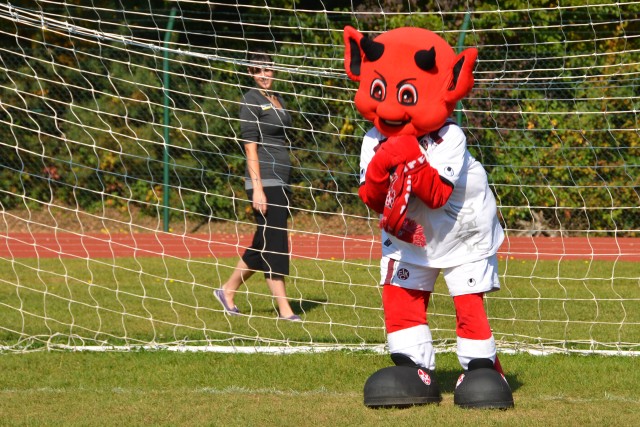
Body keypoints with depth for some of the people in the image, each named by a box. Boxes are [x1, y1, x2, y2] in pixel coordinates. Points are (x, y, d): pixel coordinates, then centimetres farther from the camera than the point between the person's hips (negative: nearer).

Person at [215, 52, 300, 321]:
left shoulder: (278, 100, 17)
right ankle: (284, 309, -6)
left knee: (264, 244, 11)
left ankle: (227, 291, 23)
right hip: (264, 180, -8)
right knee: (274, 243, -7)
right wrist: (257, 188, -19)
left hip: (281, 182, 8)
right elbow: (250, 146, -13)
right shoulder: (251, 100, -7)